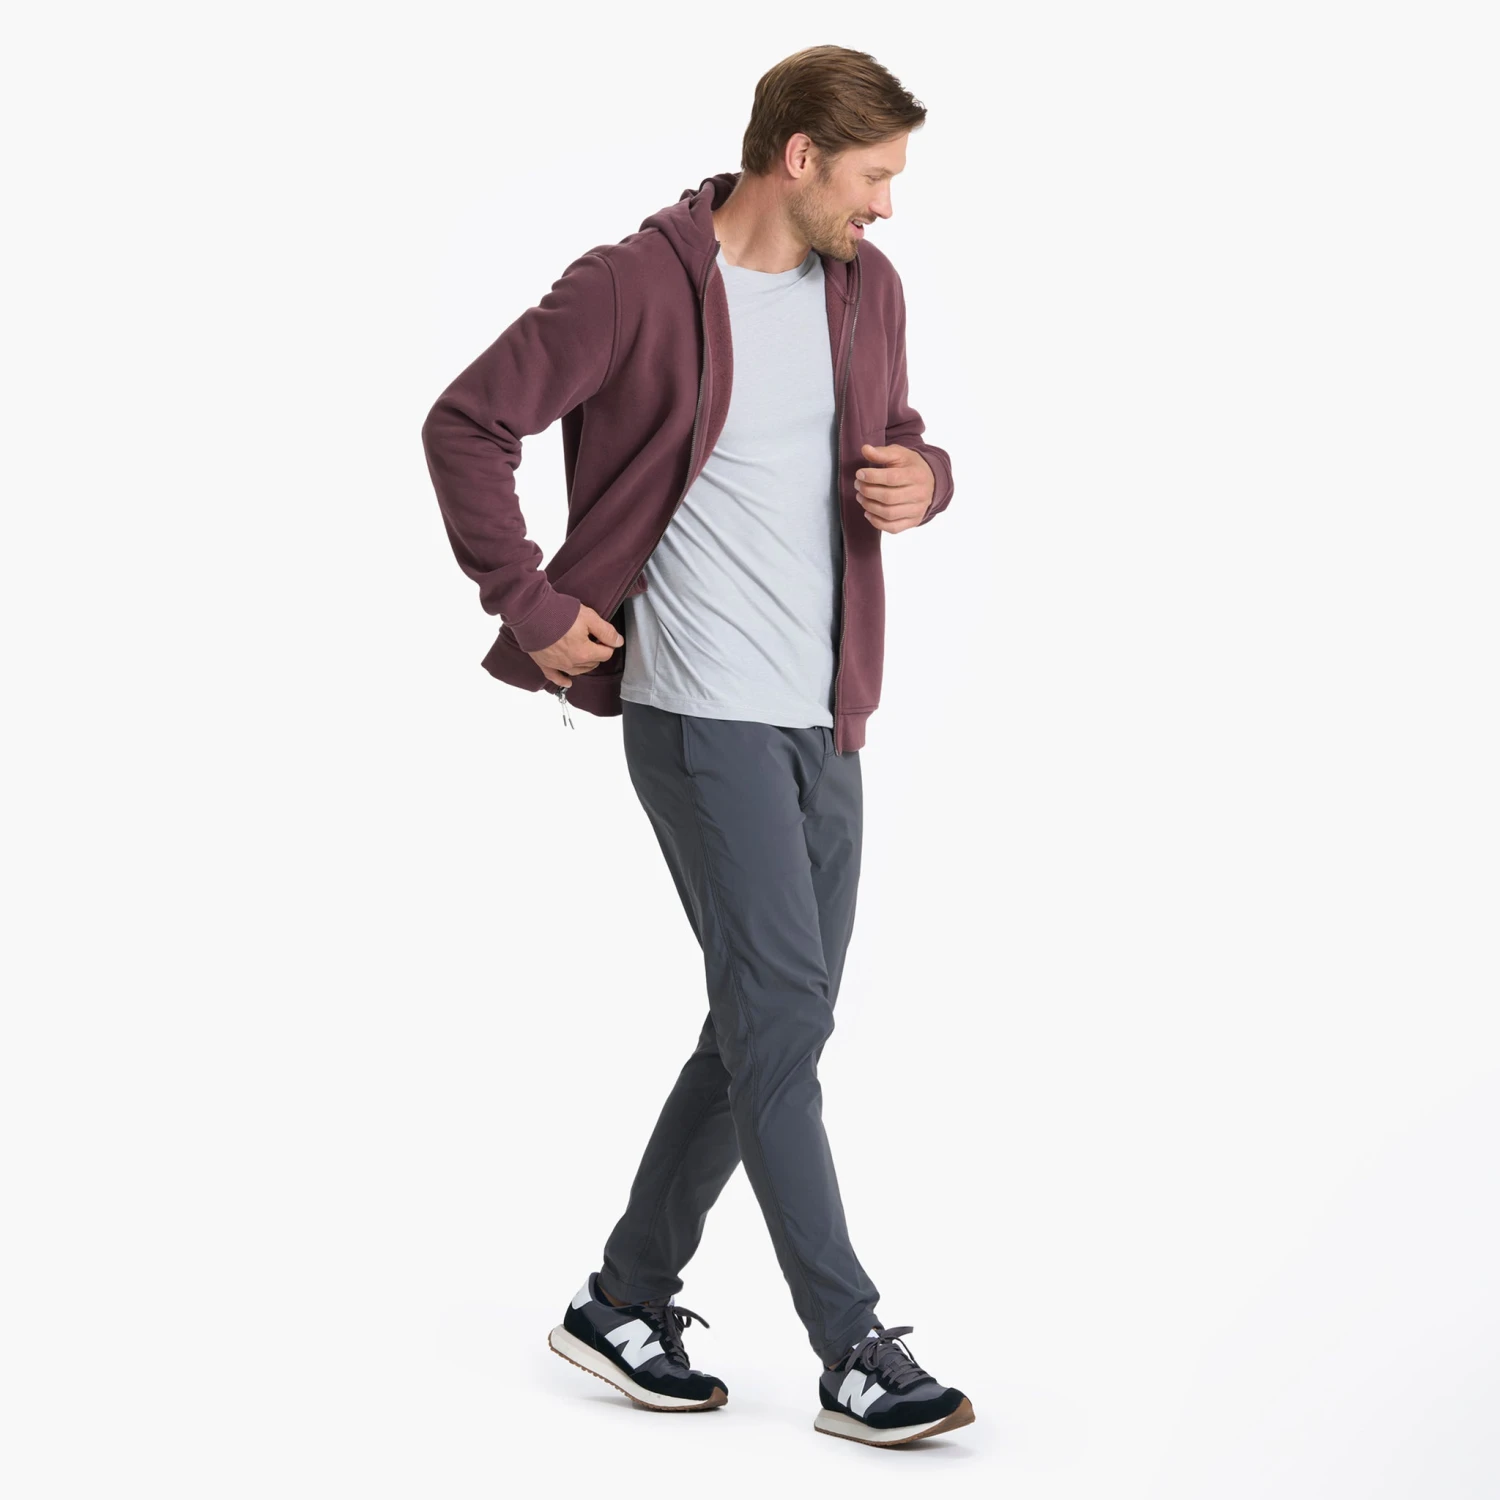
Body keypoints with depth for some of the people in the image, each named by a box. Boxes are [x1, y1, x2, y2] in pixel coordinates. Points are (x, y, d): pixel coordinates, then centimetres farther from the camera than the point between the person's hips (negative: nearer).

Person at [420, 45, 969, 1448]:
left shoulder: (867, 288, 10)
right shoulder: (635, 287, -10)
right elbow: (466, 422, -6)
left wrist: (923, 479, 1)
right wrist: (528, 603, -9)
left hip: (825, 719, 8)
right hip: (701, 712, -8)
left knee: (766, 1026, 11)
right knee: (782, 1009, -10)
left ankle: (625, 1302, 25)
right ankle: (856, 1355, -3)